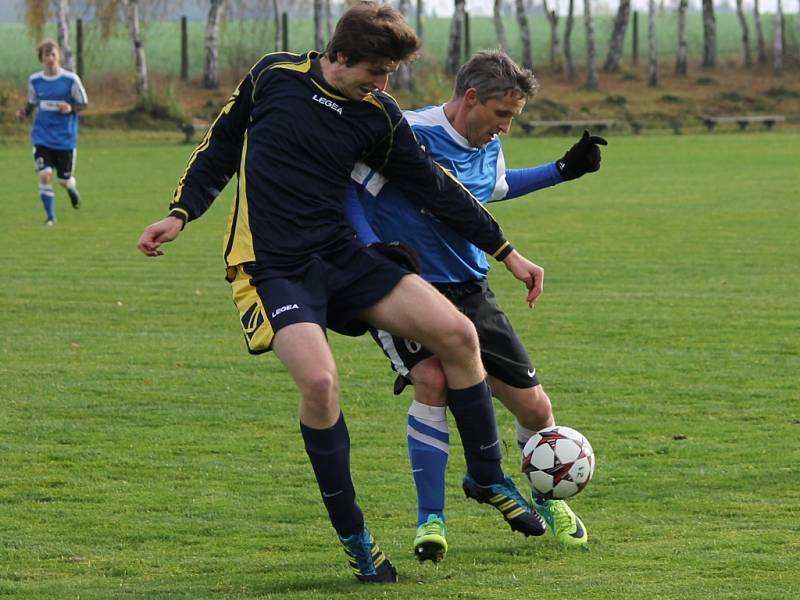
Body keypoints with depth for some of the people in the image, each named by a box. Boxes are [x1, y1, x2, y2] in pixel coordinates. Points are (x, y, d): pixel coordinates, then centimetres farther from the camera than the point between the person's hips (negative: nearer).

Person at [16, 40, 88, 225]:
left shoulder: (71, 79, -9)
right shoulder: (35, 81, 0)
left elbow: (84, 104, -2)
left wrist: (71, 108, -23)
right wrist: (24, 112, -8)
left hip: (65, 138, -1)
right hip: (42, 136, 1)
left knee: (65, 179, 7)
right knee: (44, 175, -14)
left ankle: (71, 190, 45)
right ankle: (50, 216, 0)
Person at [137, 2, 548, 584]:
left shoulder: (380, 115, 2)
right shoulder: (274, 75, -3)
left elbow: (434, 187, 8)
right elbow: (221, 145, 10)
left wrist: (507, 252, 9)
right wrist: (180, 214, 3)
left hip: (340, 254, 4)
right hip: (271, 268, -4)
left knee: (457, 333, -8)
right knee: (319, 380, -27)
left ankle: (489, 478, 13)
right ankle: (353, 538, -10)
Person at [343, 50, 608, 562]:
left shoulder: (490, 150, 5)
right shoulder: (410, 136, -19)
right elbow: (348, 189, -17)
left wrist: (562, 171, 21)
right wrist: (373, 253, -29)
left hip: (471, 290, 6)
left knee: (535, 409, 3)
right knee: (432, 379, -32)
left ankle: (550, 501, 34)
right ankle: (431, 520, -17)